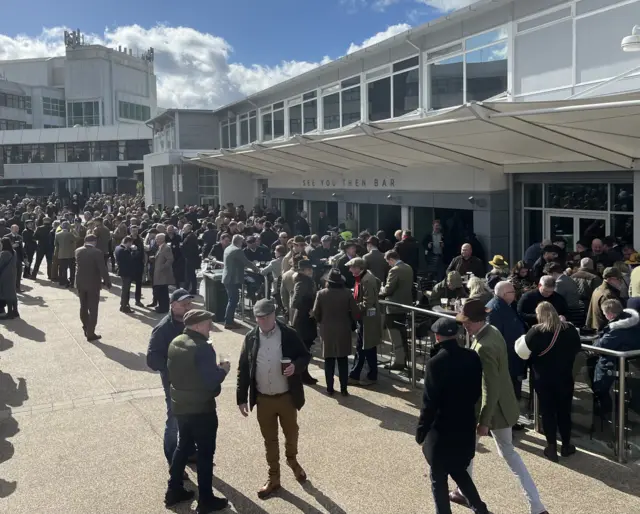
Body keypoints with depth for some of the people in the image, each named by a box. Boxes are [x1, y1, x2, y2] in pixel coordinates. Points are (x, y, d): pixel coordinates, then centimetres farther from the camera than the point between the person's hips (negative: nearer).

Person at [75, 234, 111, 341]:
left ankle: (86, 329, 30)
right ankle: (90, 334, 4)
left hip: (80, 283, 5)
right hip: (93, 284, -5)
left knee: (83, 307, 18)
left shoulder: (78, 251, -1)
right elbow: (103, 269, -17)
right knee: (93, 309, 2)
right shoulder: (97, 252, -17)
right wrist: (107, 282, -7)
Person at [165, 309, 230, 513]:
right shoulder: (202, 348, -23)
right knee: (205, 453, 5)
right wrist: (223, 369, -7)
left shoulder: (175, 343, 3)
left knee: (183, 446, 22)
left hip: (180, 405, 8)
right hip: (201, 408, -8)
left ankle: (174, 491, 31)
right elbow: (211, 381, -24)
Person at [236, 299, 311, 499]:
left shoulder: (289, 334, -10)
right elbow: (243, 369, 0)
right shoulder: (250, 338, -4)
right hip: (263, 399, 1)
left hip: (287, 397, -1)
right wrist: (242, 398, -2)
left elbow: (306, 356, -1)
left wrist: (296, 366, -24)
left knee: (291, 433, 18)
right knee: (269, 440, 13)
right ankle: (273, 478, 28)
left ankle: (292, 460, 49)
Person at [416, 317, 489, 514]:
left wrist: (421, 430, -7)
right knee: (458, 470, 25)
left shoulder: (435, 363, -21)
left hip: (442, 429, -6)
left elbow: (429, 402, -18)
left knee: (438, 478, 10)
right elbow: (477, 391, 6)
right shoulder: (472, 357, -4)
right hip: (466, 426, 6)